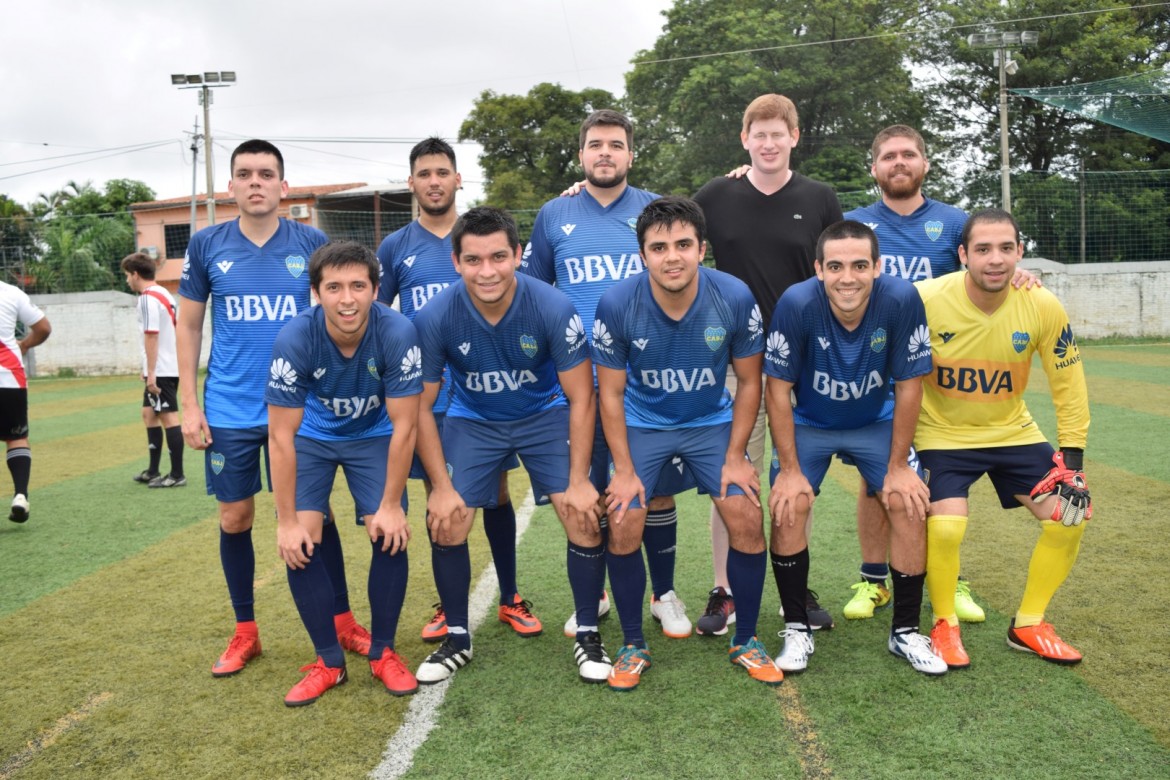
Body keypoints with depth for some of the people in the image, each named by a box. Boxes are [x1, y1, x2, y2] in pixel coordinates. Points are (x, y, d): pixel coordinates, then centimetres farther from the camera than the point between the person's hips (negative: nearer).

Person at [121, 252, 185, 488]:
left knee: (169, 418, -6)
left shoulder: (148, 298, -14)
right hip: (168, 368, 10)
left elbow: (151, 336, -20)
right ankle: (153, 471, 23)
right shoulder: (163, 293, 15)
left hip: (161, 370, -10)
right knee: (149, 414, 17)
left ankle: (177, 475, -2)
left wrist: (151, 372, -20)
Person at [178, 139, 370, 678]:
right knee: (234, 519, 8)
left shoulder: (312, 243, -1)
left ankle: (343, 622, 19)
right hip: (229, 411, 1)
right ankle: (244, 633, 25)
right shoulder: (206, 245, 1)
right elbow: (188, 326, 7)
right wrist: (189, 404, 1)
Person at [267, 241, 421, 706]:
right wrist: (287, 520, -21)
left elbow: (403, 427, -22)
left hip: (374, 435, 0)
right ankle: (329, 662, 6)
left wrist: (391, 505, -19)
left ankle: (383, 653, 9)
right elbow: (282, 436, -23)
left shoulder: (397, 334, -31)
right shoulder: (294, 340, -31)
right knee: (299, 543, -12)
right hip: (311, 437, 0)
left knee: (390, 535, -13)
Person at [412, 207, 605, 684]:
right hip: (472, 420, 1)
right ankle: (457, 640, 14)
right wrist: (441, 487, -14)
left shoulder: (553, 308, -27)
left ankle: (588, 636, 8)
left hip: (546, 415, -1)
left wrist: (579, 481, -17)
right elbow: (420, 407, -12)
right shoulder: (435, 317, -24)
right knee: (445, 524, -8)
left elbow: (580, 399, -16)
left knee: (583, 517, -13)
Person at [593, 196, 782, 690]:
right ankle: (633, 645, 10)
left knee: (747, 521, -10)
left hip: (712, 423, 1)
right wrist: (624, 470, -13)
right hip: (642, 425, -1)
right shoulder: (617, 304, -22)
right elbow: (611, 392, -11)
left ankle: (745, 641, 13)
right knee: (623, 527, -13)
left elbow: (749, 383, -6)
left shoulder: (735, 298, -20)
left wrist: (735, 457, -9)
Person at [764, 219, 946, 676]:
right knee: (788, 506, -18)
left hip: (877, 422, 1)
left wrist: (898, 466, -11)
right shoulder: (796, 304, -30)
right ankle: (797, 630, 2)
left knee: (909, 504, -12)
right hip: (809, 424, -1)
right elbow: (778, 389, -20)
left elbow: (909, 385, -16)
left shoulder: (901, 300, -27)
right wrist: (790, 469, -17)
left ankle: (905, 631, 8)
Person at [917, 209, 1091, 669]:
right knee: (945, 526, -23)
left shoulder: (1043, 306, -15)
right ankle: (945, 625, 6)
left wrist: (1072, 457, -6)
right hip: (943, 435, -4)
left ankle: (1028, 624, 18)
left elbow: (1068, 386, -4)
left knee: (1070, 515, -3)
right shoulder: (924, 301, -23)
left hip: (1013, 432, 4)